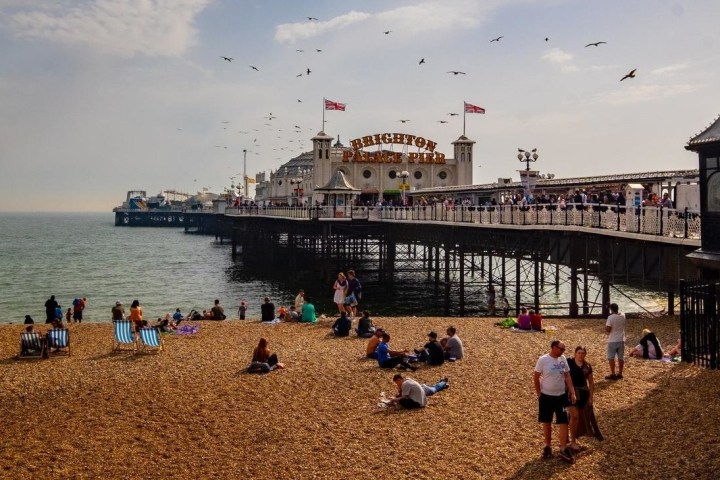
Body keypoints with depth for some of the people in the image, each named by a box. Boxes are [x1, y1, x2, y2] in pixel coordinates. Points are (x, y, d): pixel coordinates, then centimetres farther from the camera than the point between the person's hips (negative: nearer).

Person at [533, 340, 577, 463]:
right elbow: (536, 377, -6)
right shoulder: (543, 360, -13)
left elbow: (567, 376, 5)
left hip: (561, 396, 3)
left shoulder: (563, 359, -1)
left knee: (564, 422, 0)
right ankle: (548, 446, 24)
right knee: (547, 422, 10)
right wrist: (539, 394, -3)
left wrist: (572, 393, 0)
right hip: (546, 396, -3)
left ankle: (563, 449, 7)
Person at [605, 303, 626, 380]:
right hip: (621, 340, 5)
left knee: (611, 358, 3)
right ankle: (620, 374, 16)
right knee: (621, 357, 11)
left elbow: (607, 330, -19)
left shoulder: (610, 317, -17)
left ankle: (613, 374, 3)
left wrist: (606, 325, 0)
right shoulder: (623, 316, 1)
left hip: (612, 341, -5)